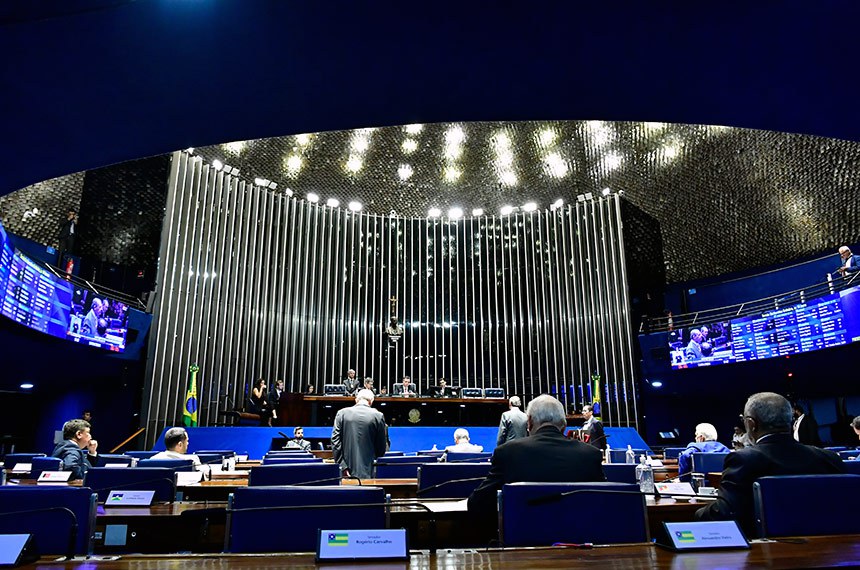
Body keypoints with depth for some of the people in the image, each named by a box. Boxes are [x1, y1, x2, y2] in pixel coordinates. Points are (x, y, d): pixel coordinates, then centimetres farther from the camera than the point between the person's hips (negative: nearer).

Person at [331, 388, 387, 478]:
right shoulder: (378, 416, -2)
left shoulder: (342, 413, 2)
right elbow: (381, 448, 2)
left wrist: (342, 465, -3)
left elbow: (335, 441, -3)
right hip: (367, 470, -1)